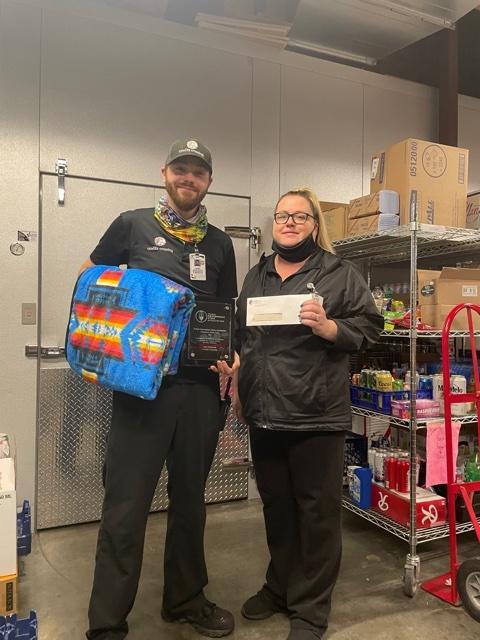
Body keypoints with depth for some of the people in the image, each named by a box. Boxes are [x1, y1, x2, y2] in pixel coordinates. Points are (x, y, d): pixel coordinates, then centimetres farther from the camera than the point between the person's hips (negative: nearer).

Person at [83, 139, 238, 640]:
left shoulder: (219, 243, 13)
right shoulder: (132, 226, 4)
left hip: (200, 386, 4)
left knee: (190, 499, 16)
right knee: (125, 504, 1)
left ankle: (185, 599, 35)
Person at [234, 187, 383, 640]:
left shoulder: (339, 273, 0)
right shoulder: (256, 275, 15)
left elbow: (368, 326, -5)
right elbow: (241, 335, 19)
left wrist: (326, 326, -20)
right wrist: (236, 382, 14)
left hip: (316, 416, -5)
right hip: (263, 414, 5)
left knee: (317, 511, 7)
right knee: (276, 506, 19)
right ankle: (280, 587, 39)